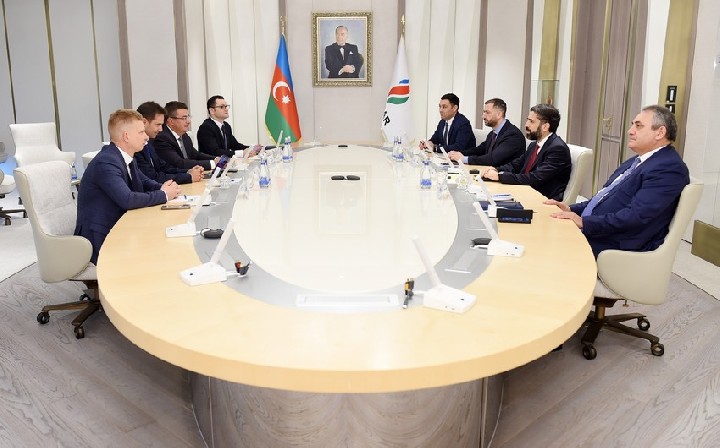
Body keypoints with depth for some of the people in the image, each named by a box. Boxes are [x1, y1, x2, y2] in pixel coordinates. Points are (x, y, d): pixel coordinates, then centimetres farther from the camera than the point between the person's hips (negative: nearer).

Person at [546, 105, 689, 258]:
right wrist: (571, 210, 3)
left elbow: (636, 215, -23)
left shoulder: (669, 168, -14)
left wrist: (584, 222, -23)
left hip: (619, 246, -8)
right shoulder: (635, 162, 17)